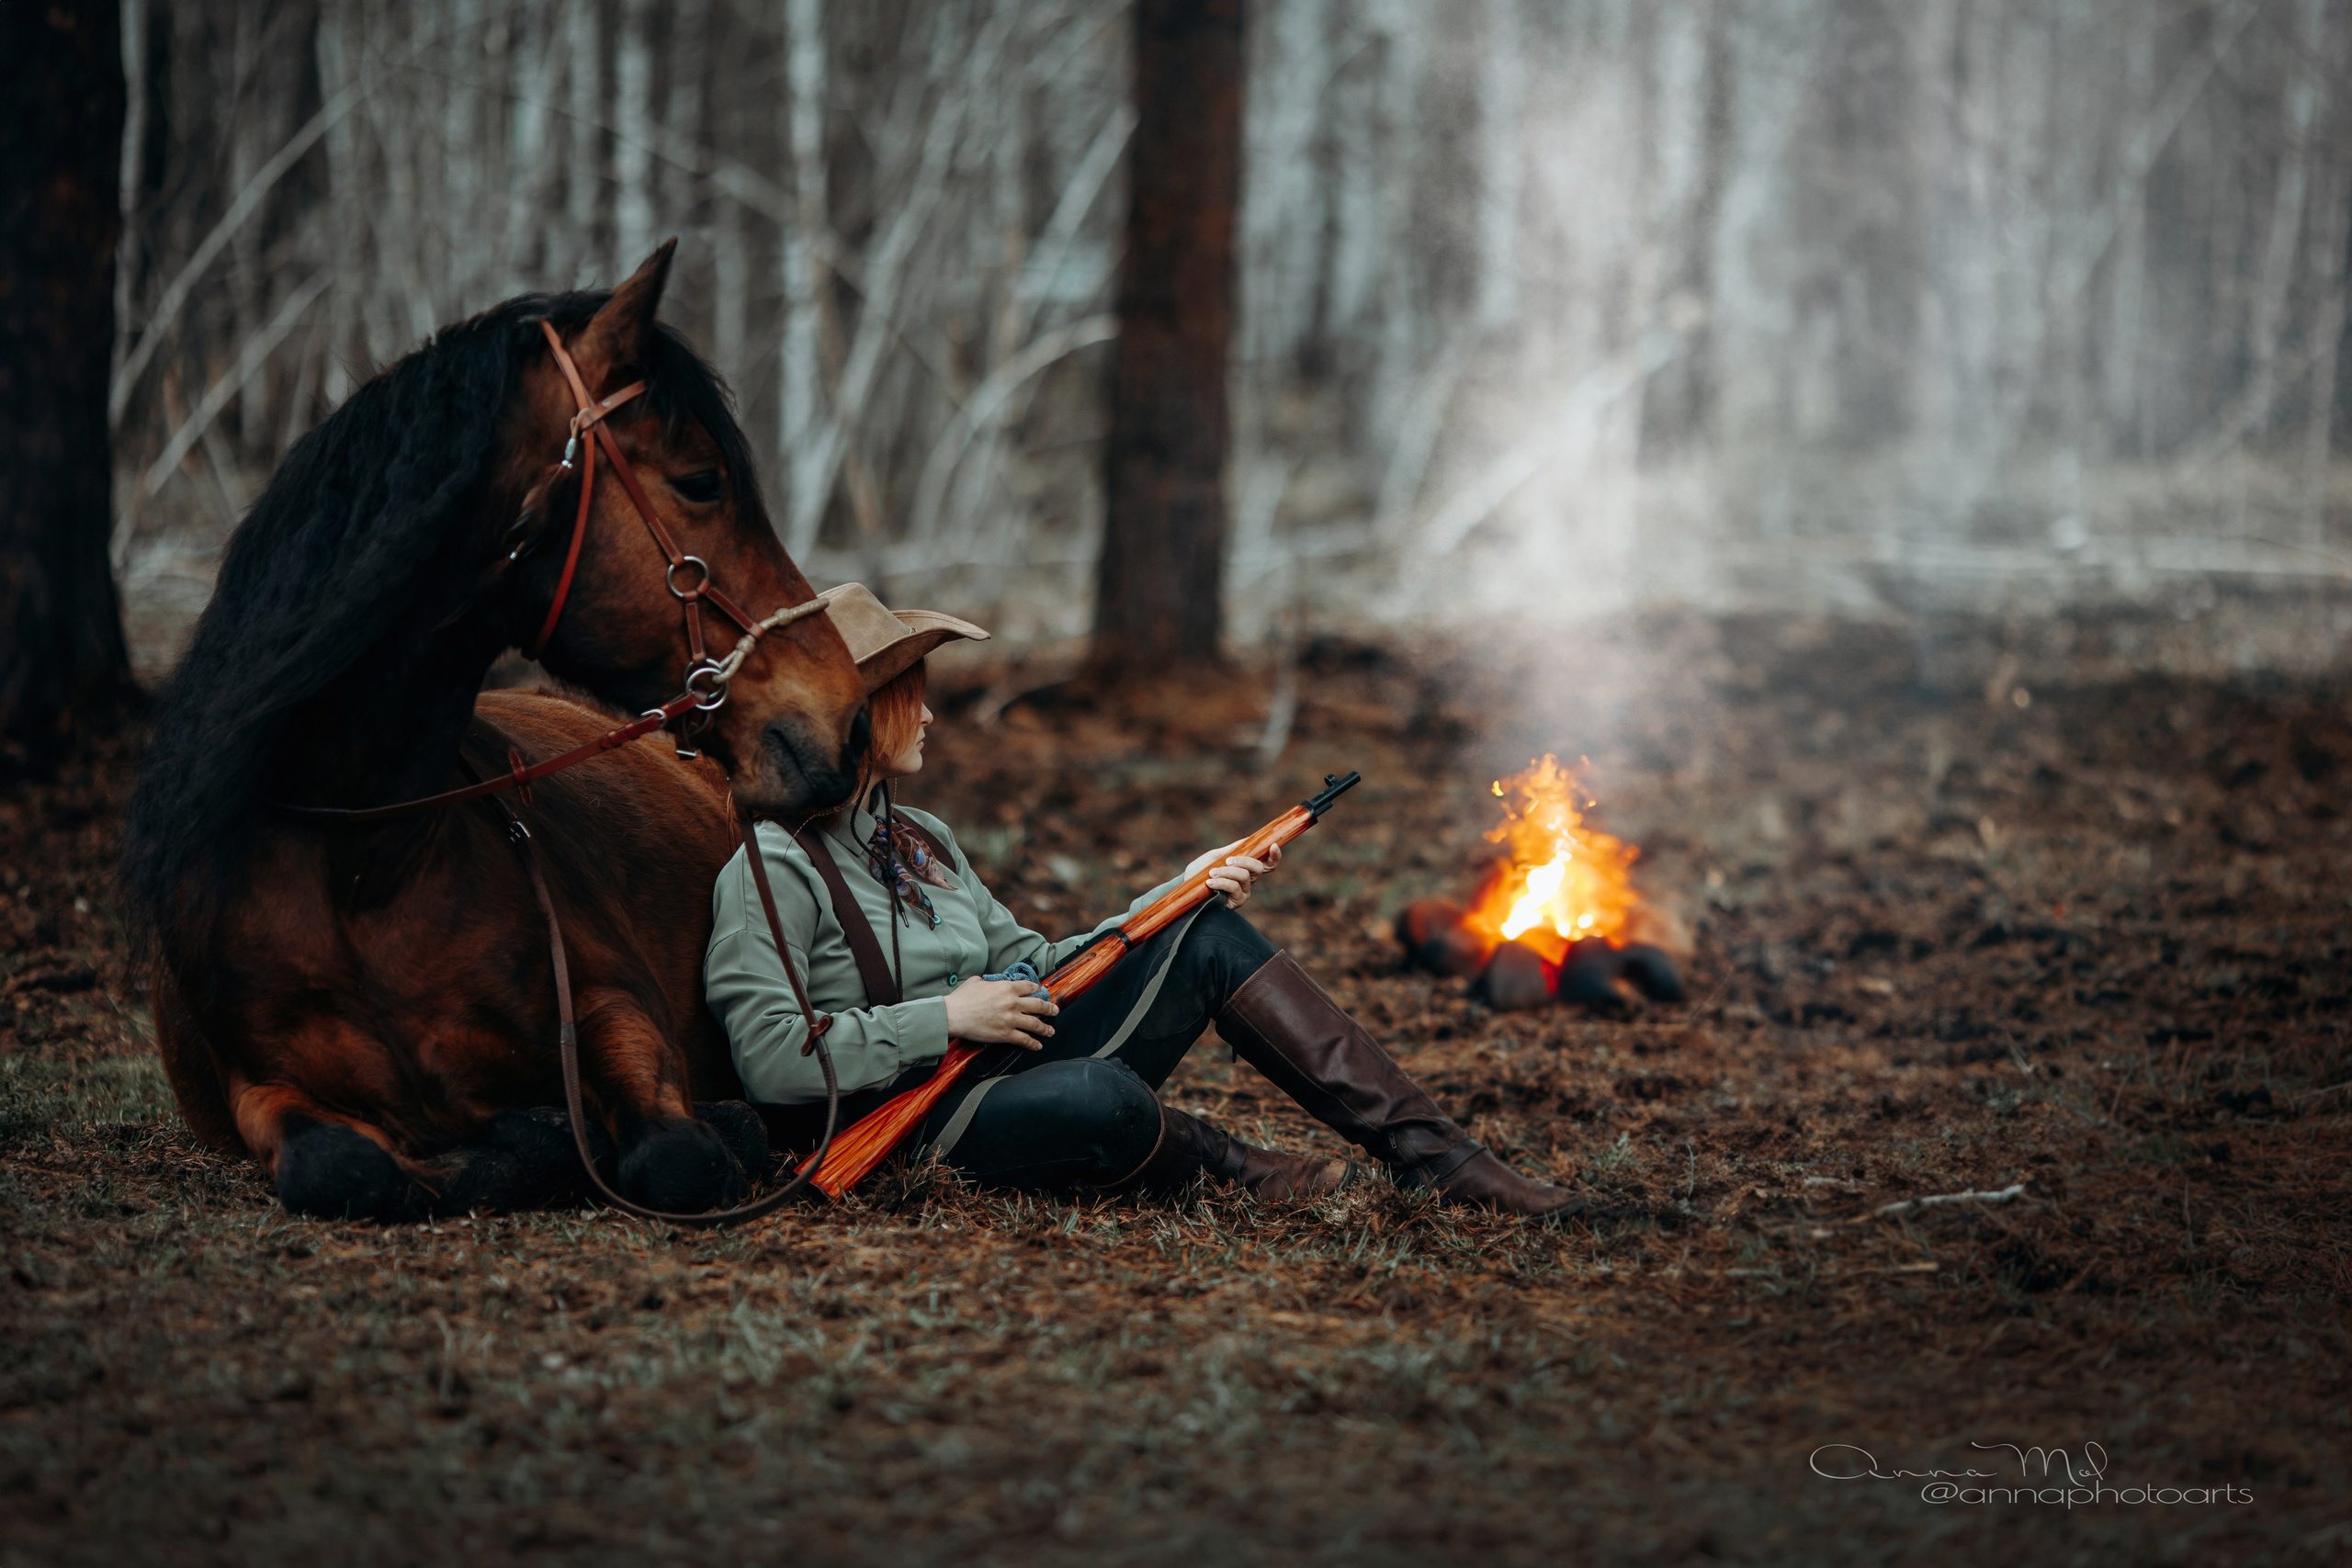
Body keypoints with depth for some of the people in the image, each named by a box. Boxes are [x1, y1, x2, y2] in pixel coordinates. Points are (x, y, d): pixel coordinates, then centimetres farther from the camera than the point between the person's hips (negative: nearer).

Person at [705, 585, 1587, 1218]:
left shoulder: (919, 840, 18)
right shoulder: (774, 866, -11)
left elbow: (1028, 966, 19)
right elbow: (769, 1058, -21)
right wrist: (944, 1020, -17)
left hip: (1009, 1071, 10)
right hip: (914, 1136, -10)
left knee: (1209, 941, -1)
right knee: (1100, 1098, -41)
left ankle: (1431, 1154, -5)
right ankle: (1231, 1169, -5)